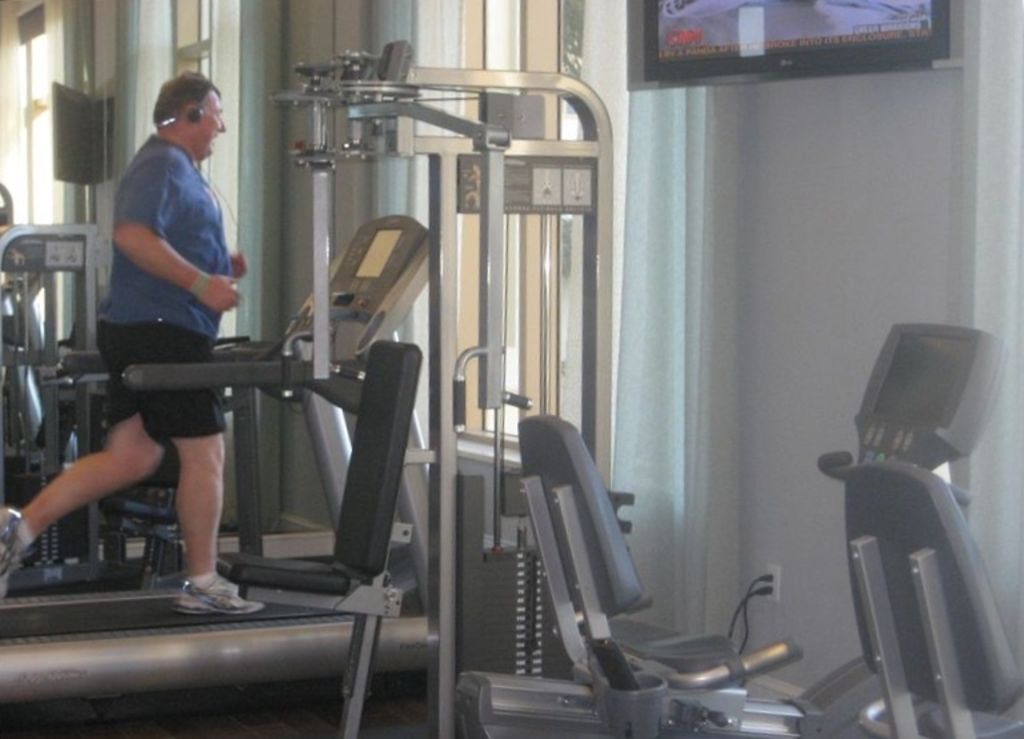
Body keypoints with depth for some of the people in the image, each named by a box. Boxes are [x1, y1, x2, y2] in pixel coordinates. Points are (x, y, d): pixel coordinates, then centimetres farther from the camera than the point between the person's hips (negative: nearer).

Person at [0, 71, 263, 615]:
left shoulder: (176, 167, 22)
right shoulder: (164, 164, -11)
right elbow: (132, 234, -26)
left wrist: (220, 267, 15)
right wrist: (202, 284, -26)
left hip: (138, 331, 10)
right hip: (163, 331, -10)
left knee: (131, 457, 10)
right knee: (205, 452, -1)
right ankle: (201, 584, 7)